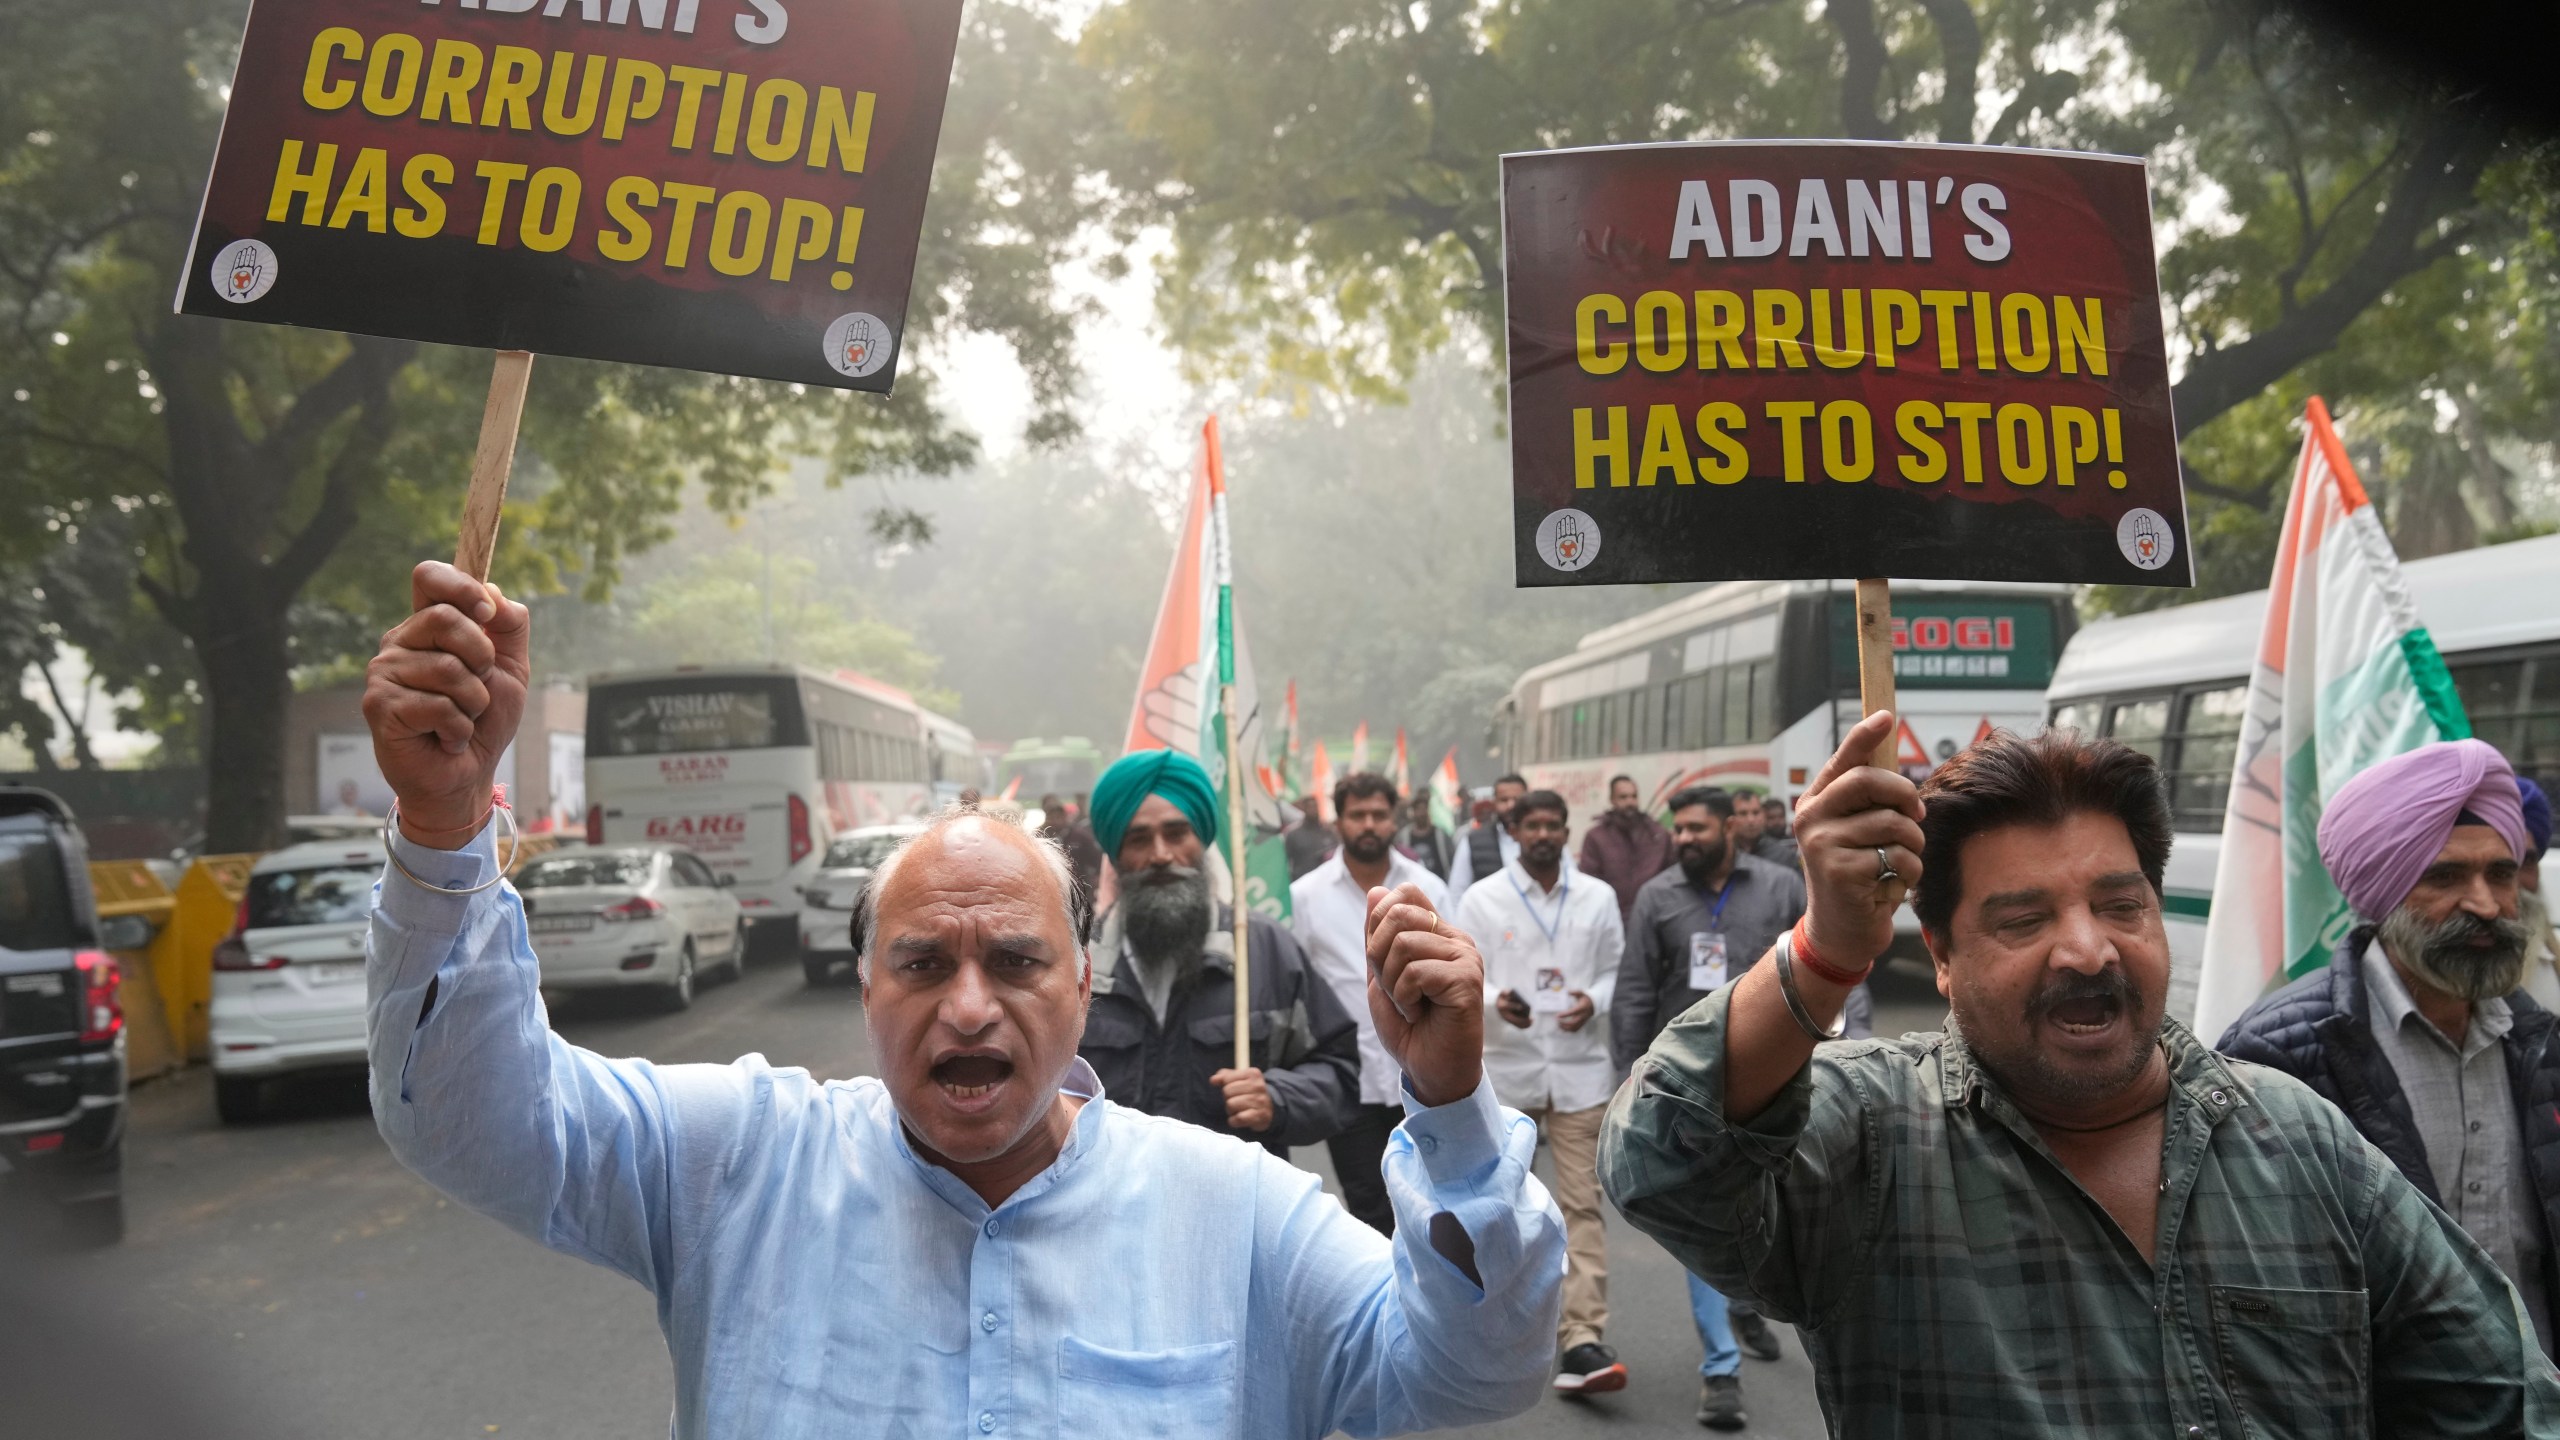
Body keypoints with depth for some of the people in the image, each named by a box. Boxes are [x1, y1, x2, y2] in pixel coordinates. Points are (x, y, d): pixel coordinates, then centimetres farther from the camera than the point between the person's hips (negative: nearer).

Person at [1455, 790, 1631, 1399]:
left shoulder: (1597, 898, 7)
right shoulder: (1482, 899, 2)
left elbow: (1616, 970, 11)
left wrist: (1595, 1001, -10)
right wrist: (1495, 1001, -20)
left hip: (1581, 1068, 0)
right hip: (1505, 1069, 0)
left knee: (1583, 1202, -8)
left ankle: (1582, 1339, -11)